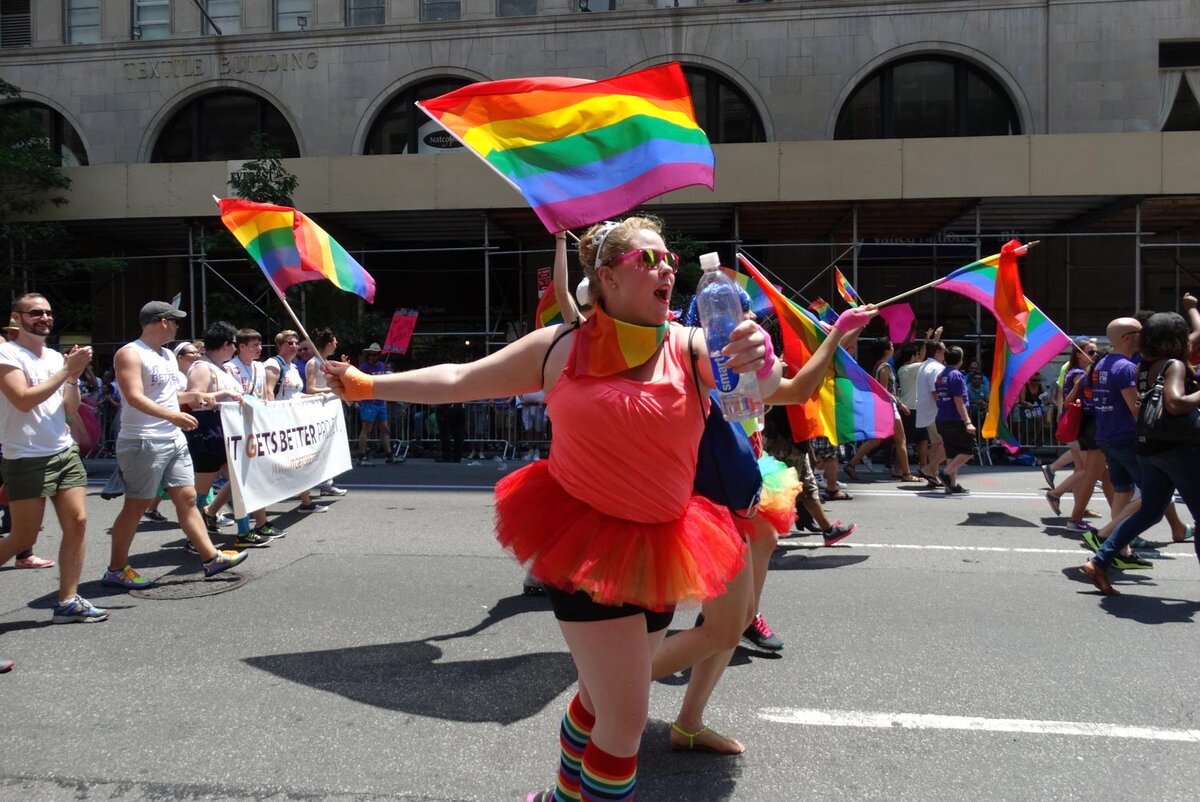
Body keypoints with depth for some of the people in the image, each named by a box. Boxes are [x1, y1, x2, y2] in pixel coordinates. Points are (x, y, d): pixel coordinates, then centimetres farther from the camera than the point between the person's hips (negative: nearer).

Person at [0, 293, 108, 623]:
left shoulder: (56, 357, 11)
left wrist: (74, 377, -5)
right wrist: (67, 370, -19)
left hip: (65, 453, 6)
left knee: (77, 522, -1)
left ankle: (68, 602, 6)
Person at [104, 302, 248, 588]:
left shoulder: (168, 356, 16)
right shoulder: (130, 354, -11)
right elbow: (134, 397, -24)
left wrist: (194, 396, 10)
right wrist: (172, 415, -34)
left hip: (175, 440, 8)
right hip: (144, 442, -8)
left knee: (187, 498, 7)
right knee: (136, 505, -1)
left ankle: (211, 557, 9)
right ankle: (116, 570, 12)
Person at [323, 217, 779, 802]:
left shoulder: (690, 348, -4)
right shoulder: (558, 348, -4)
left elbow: (758, 390, -18)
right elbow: (458, 380, 3)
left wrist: (761, 362, -41)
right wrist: (366, 385, 4)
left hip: (658, 550, 4)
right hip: (583, 539, -3)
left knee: (602, 695, 22)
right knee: (626, 717, -5)